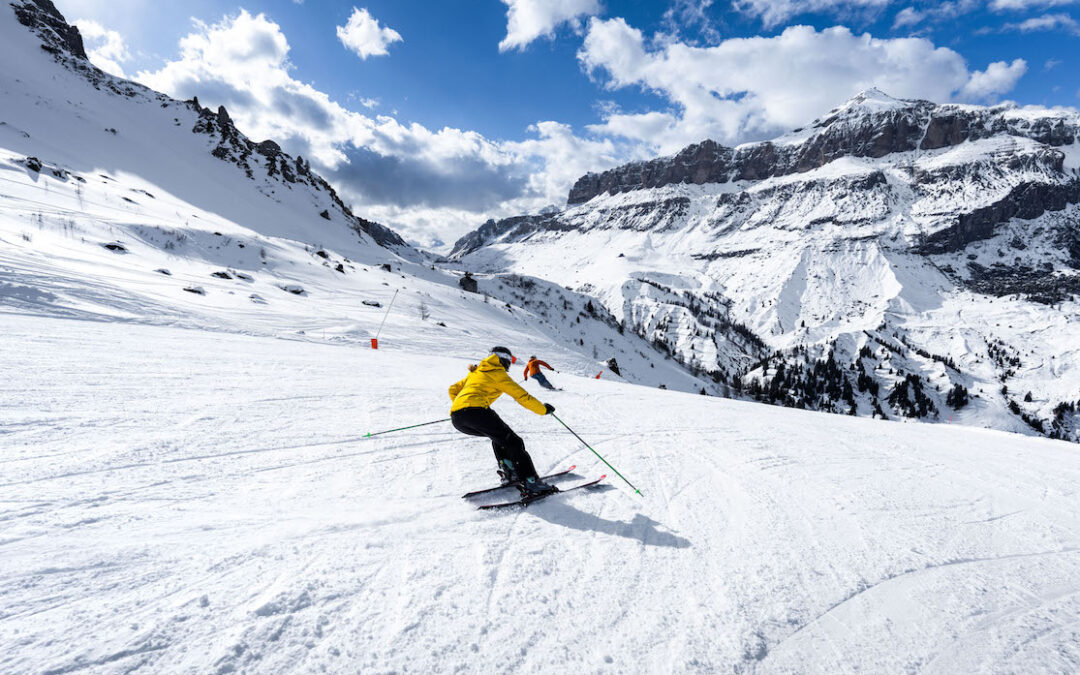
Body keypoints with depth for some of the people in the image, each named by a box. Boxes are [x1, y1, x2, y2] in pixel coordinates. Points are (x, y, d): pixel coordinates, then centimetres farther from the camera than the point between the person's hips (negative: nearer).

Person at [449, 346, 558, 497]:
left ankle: (508, 473, 14)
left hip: (456, 419, 8)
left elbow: (453, 390, 35)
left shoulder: (476, 372, 33)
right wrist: (544, 409, 21)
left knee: (498, 435, 26)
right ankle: (530, 483, -13)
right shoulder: (498, 373, 12)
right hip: (475, 410, -8)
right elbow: (522, 396, 10)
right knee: (513, 442, -1)